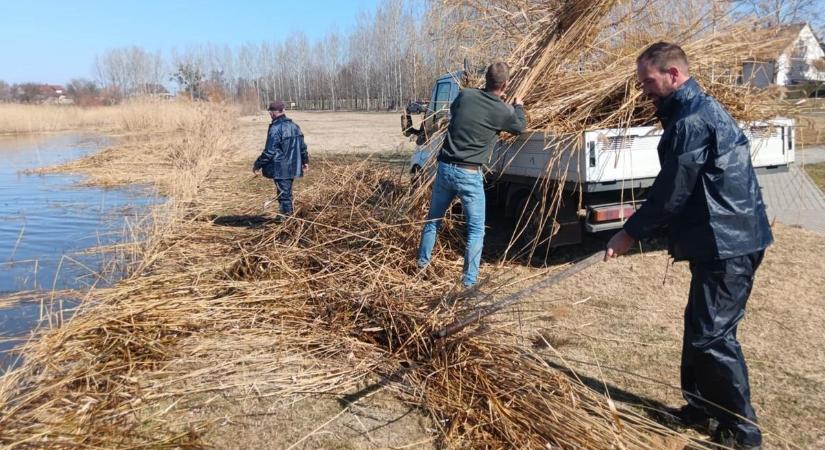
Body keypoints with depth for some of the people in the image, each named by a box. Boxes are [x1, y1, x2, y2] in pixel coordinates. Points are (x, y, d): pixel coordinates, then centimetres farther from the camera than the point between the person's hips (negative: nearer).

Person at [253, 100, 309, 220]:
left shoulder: (275, 129, -17)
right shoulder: (294, 126, 7)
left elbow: (269, 152, -17)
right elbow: (302, 146, 14)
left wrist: (258, 164, -7)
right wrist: (305, 161, 27)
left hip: (280, 169, -8)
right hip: (293, 167, 8)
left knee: (283, 193, 0)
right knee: (287, 192, 18)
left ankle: (285, 216, 5)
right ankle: (288, 214, 28)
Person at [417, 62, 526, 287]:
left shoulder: (465, 95, 0)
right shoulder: (503, 111, -8)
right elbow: (519, 127, 14)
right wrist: (519, 106, 34)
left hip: (445, 167, 4)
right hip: (469, 175, -4)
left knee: (433, 218, 22)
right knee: (476, 229, 8)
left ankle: (423, 261, 37)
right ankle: (469, 279, 8)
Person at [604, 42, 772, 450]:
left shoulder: (690, 121, -18)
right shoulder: (700, 109, 15)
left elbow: (671, 192, -17)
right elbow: (683, 189, 18)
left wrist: (631, 232, -5)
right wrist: (645, 230, 18)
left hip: (727, 243, -11)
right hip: (727, 237, 11)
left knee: (712, 335, -3)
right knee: (699, 327, 18)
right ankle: (702, 406, 32)